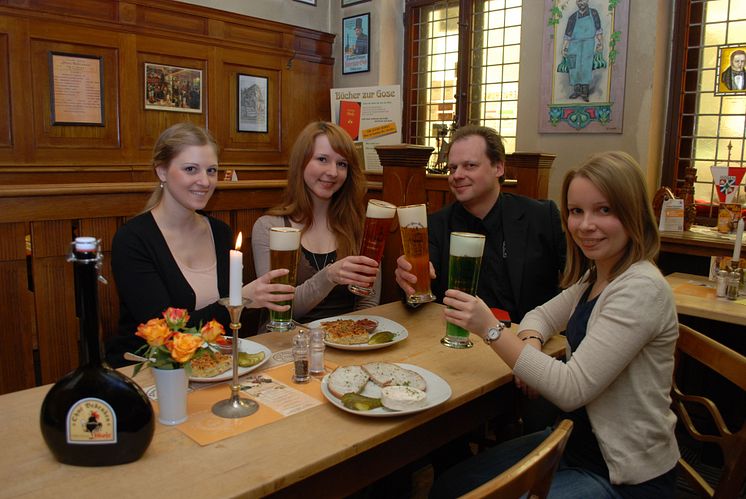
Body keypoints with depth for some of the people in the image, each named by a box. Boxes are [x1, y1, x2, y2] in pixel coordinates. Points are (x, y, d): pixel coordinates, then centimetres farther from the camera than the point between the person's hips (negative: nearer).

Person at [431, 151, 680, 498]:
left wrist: (491, 329, -27)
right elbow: (542, 315, 14)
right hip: (579, 441, 8)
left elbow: (571, 389, -27)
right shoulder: (593, 277, 3)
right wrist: (530, 347, -9)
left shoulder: (641, 289, -24)